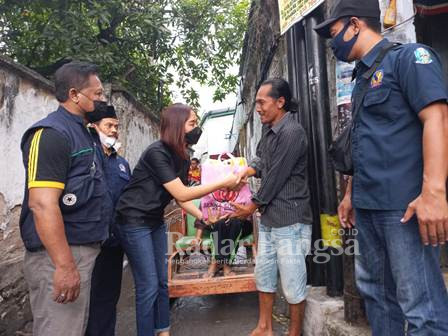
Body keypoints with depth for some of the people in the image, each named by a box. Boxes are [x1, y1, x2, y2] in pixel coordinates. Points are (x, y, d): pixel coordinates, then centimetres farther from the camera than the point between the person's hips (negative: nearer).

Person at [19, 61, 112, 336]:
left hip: (85, 249, 10)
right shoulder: (51, 134, -16)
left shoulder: (83, 133, 14)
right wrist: (64, 265, -27)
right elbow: (42, 204, -25)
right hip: (60, 255, -10)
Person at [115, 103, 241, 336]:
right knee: (149, 287, -3)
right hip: (135, 223, -8)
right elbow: (181, 194, -26)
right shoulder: (157, 152, -24)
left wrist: (203, 217, -5)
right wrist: (223, 183, -25)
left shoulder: (183, 159, 2)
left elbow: (182, 199, 7)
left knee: (162, 282, 15)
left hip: (156, 221, 8)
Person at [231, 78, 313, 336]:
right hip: (269, 217, 10)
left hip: (290, 220, -10)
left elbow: (276, 177, -17)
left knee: (292, 282, 3)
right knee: (264, 273, 18)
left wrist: (253, 206, -6)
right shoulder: (269, 129, 12)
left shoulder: (291, 133, -18)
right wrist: (247, 171, -6)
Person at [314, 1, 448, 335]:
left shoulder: (409, 56, -4)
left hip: (403, 204, -9)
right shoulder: (363, 78, 20)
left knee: (420, 304, -2)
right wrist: (351, 194, 20)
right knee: (375, 290, 18)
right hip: (368, 205, 9)